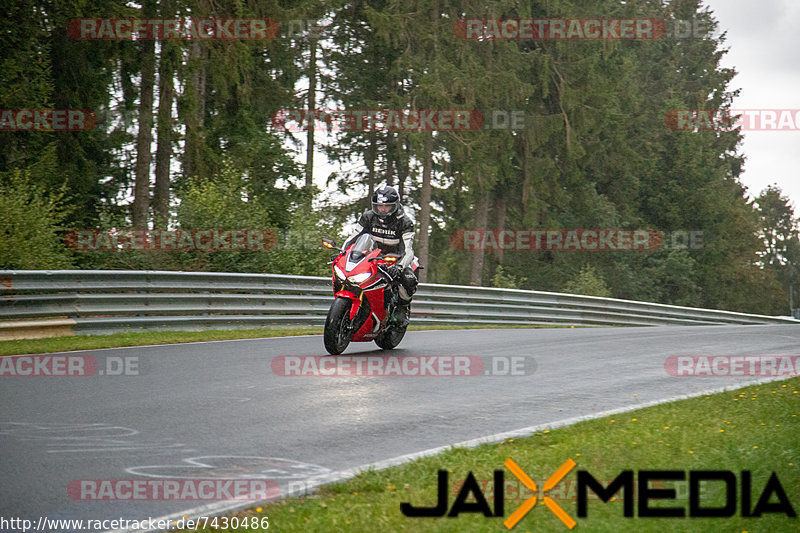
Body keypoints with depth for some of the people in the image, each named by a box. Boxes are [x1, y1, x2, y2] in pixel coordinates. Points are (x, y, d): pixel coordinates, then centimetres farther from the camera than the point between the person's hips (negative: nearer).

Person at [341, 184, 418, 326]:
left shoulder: (404, 222, -16)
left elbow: (408, 250, -26)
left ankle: (403, 307, -3)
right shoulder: (368, 217, -6)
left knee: (409, 280, -33)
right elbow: (352, 238, -4)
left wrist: (399, 266, -47)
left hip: (396, 260, -3)